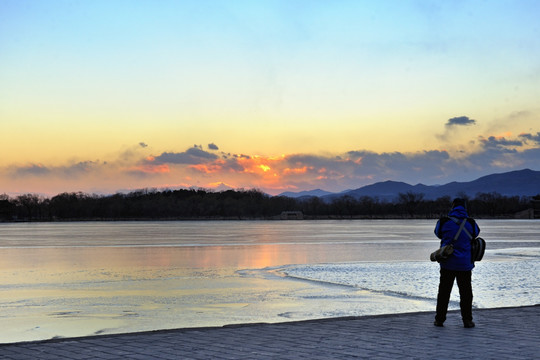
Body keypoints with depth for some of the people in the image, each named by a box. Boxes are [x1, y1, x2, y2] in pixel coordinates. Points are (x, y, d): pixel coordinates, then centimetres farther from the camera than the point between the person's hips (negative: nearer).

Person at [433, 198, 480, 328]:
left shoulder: (444, 222, -8)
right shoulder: (470, 223, -4)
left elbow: (438, 233, 9)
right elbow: (476, 233, 15)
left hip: (447, 264, 0)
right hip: (465, 264, 0)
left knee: (444, 291, 8)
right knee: (466, 293, 9)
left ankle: (439, 319, 11)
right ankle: (467, 320, 8)